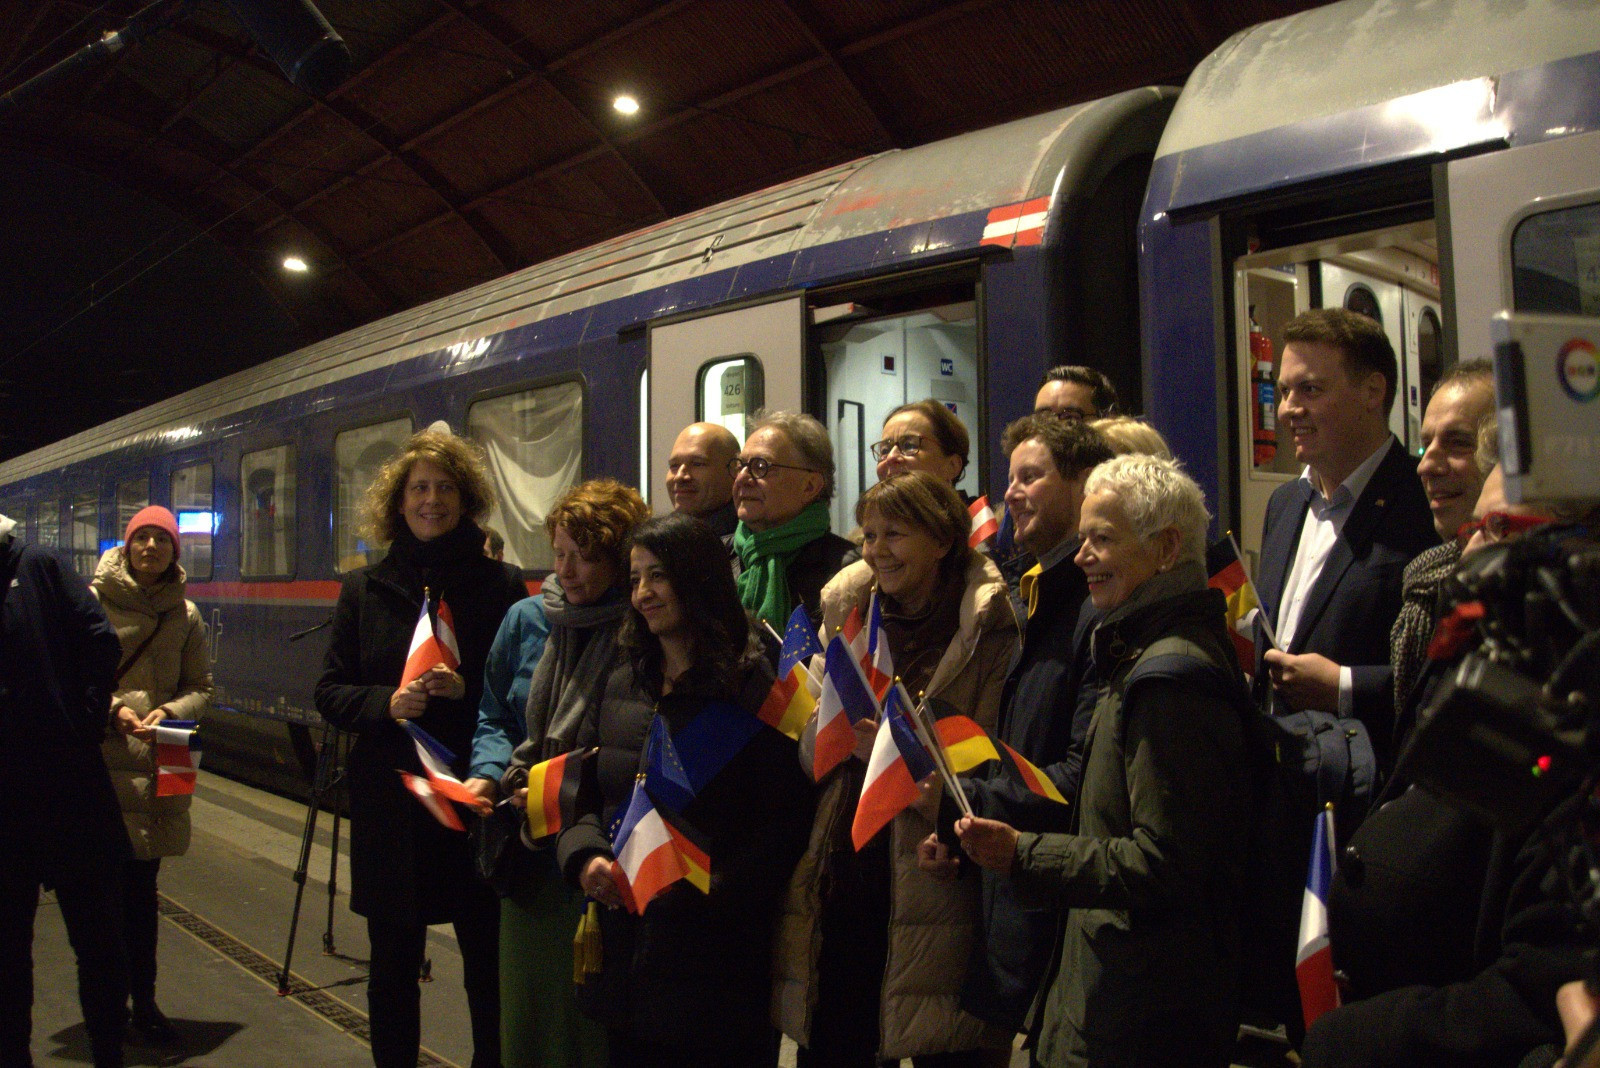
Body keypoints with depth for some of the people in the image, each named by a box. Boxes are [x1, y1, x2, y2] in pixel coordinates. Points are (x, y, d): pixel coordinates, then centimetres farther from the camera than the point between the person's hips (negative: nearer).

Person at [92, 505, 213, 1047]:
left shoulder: (184, 613, 9)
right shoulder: (93, 601, -1)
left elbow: (202, 686, 12)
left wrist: (171, 710, -7)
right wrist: (112, 709, -14)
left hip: (156, 763, 3)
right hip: (100, 760, -2)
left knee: (141, 887, 9)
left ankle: (143, 1002, 19)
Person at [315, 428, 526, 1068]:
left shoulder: (500, 585, 0)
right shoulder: (365, 590, 8)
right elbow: (330, 692, 7)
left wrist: (467, 692, -17)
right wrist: (387, 703, -12)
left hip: (476, 801, -2)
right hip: (389, 803, 2)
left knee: (488, 961, 4)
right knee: (393, 964, 12)